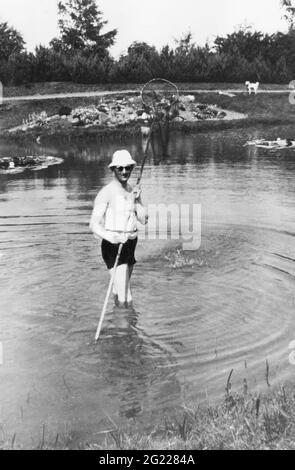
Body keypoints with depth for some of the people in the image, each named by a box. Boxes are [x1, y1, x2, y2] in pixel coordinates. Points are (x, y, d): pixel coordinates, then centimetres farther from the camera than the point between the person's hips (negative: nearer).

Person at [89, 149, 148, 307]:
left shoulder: (133, 191, 10)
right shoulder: (106, 193, -13)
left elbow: (144, 220, 6)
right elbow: (94, 224, -20)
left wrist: (136, 200, -9)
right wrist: (111, 238, -37)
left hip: (130, 244, 7)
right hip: (113, 246, -7)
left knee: (120, 290, 20)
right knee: (125, 298, -14)